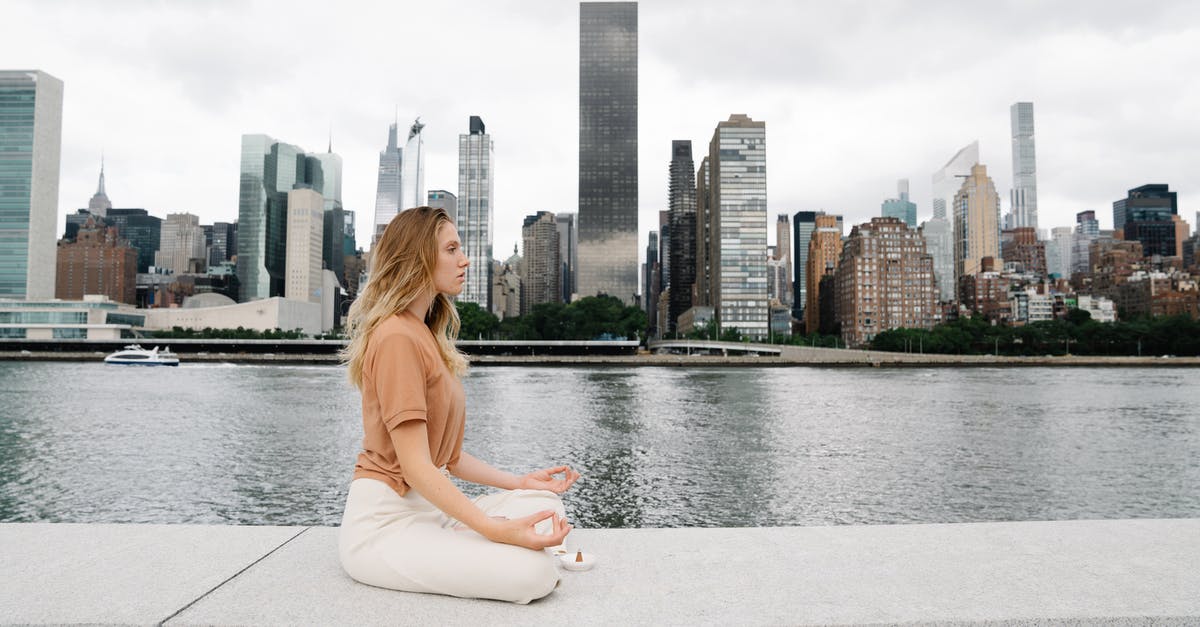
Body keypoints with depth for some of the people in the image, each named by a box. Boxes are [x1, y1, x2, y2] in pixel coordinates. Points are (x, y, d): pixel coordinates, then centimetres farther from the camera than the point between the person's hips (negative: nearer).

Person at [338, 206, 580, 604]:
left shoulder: (426, 337, 14)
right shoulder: (398, 336, -16)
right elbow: (415, 466, -21)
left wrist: (518, 483, 7)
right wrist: (495, 529, -28)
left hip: (429, 507, 10)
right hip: (385, 524, -10)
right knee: (535, 572, -23)